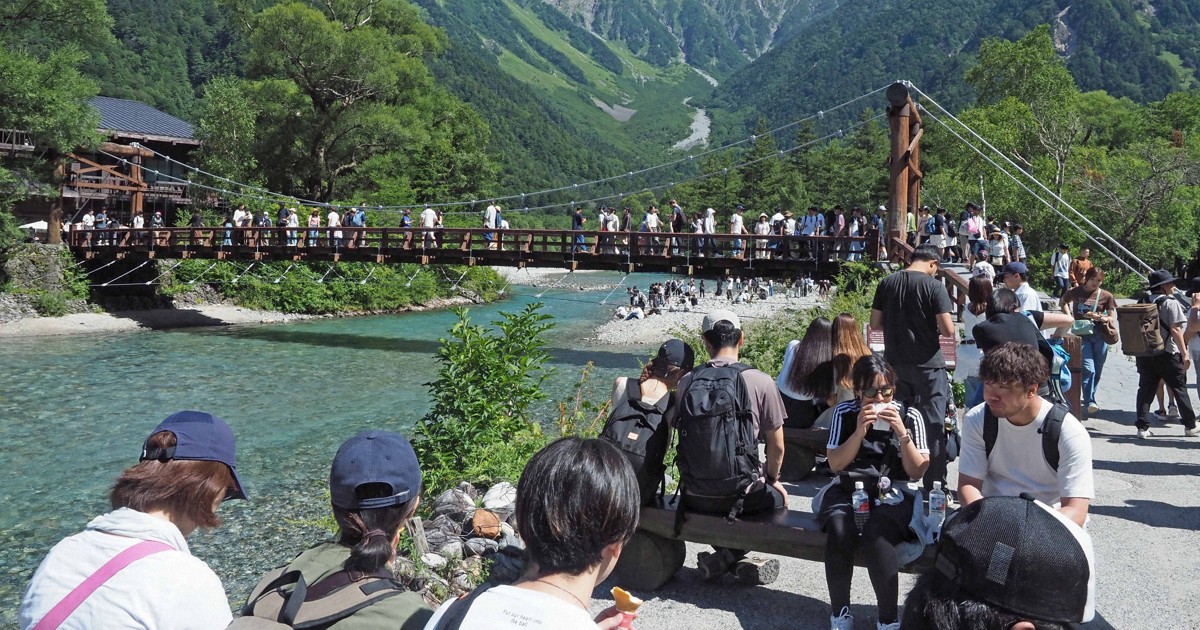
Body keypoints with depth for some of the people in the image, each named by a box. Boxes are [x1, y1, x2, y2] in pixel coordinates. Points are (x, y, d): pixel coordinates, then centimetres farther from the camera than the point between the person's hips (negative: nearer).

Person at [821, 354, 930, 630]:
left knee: (876, 533, -34)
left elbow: (917, 472, -2)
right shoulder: (845, 413, 3)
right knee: (839, 529, -32)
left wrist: (901, 432, -16)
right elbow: (835, 464, 0)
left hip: (892, 493, -1)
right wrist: (859, 431, -13)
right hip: (849, 489, 1)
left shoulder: (909, 416, 0)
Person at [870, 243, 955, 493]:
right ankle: (935, 484, 6)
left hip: (895, 363, 4)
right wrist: (933, 328, 6)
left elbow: (875, 323, 6)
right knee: (933, 425, 4)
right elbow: (948, 330, -14)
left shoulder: (887, 283, 3)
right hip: (927, 364, -4)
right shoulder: (934, 286, -11)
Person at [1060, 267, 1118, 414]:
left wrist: (1099, 318, -16)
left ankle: (1088, 397, 26)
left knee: (1097, 371, 9)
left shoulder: (1106, 296, 3)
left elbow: (1112, 317, 5)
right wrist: (1069, 316, 8)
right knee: (1088, 369, -15)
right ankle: (1089, 402, -16)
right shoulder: (1075, 292, 3)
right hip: (1081, 334, -2)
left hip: (1100, 335, 2)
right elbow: (1062, 302, 23)